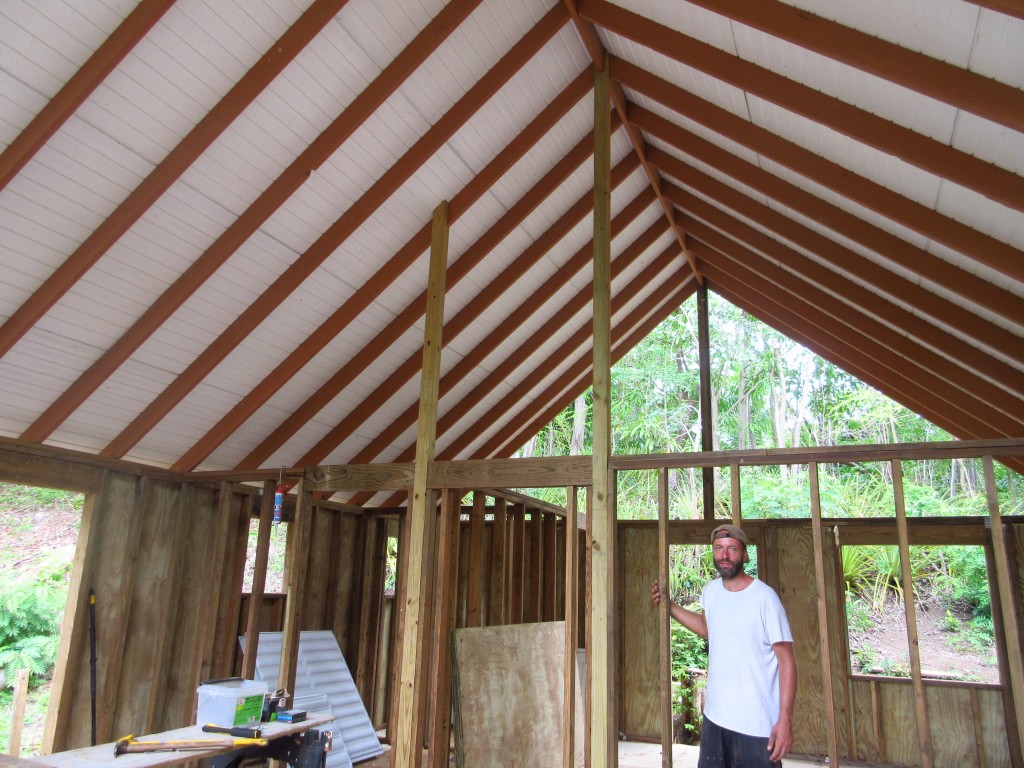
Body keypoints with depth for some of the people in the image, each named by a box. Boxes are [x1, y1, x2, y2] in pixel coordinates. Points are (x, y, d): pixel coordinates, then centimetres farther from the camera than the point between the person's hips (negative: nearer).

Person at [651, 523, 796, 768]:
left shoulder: (764, 597, -16)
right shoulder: (710, 591, 2)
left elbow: (786, 659, -15)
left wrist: (785, 719, -20)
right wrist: (669, 605, 13)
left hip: (757, 724, -6)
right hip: (714, 716, 6)